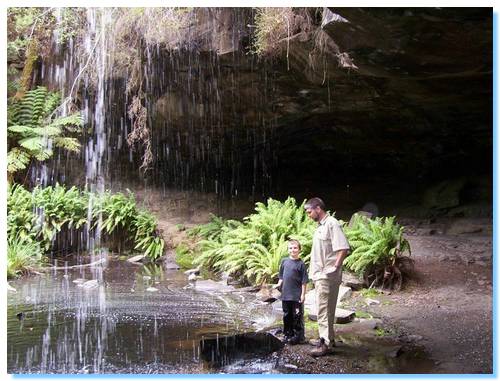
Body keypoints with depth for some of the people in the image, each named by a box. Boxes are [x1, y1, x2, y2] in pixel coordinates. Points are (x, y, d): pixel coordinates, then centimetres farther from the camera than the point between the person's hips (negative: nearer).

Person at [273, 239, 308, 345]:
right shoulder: (284, 261, 7)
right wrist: (279, 284, 1)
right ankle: (288, 334, 26)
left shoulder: (300, 264, -8)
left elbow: (304, 281, -7)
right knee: (286, 316, 14)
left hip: (296, 296, -5)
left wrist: (303, 294, -9)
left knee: (297, 316, 1)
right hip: (285, 294, 5)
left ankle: (298, 336, 11)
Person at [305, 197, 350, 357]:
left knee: (324, 309, -9)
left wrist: (334, 268, -20)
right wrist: (314, 271, 15)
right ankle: (327, 338, 26)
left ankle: (326, 344, -7)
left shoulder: (332, 224, -14)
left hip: (327, 276, -10)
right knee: (325, 309, 16)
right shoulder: (320, 225, 16)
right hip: (319, 275, 10)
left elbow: (343, 248, -21)